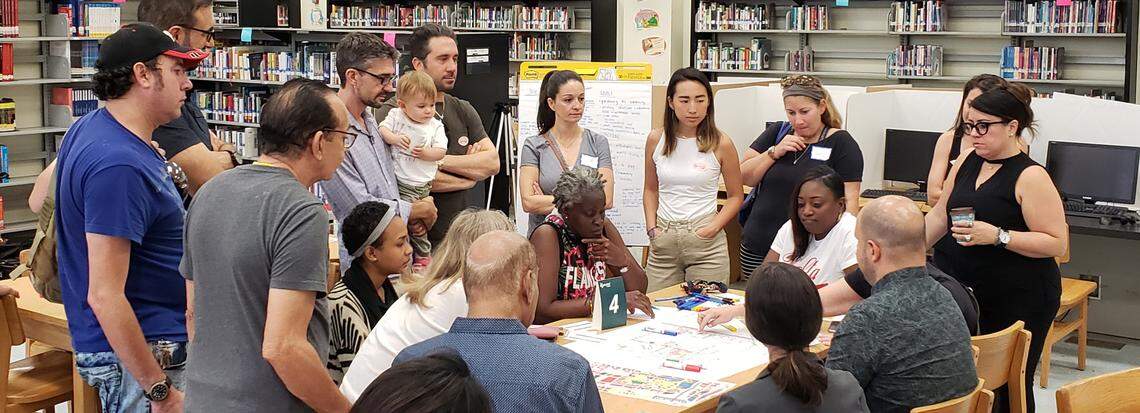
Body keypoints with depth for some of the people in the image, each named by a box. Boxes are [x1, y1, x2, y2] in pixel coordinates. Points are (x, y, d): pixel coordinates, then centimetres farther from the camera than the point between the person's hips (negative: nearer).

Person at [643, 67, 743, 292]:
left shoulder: (721, 143, -5)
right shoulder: (656, 139, 3)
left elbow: (736, 196, 4)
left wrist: (713, 228, -9)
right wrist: (652, 228, 2)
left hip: (706, 242, -2)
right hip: (663, 240, 3)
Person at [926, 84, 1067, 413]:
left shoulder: (1031, 176, -13)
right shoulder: (967, 161, 8)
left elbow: (1058, 243, -15)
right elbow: (940, 215, 17)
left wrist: (998, 236, -23)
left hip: (1019, 300, -6)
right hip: (970, 292, 6)